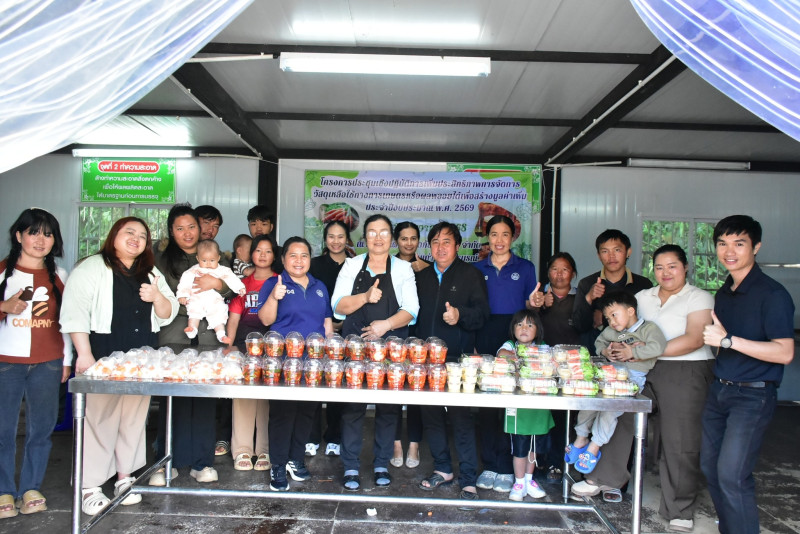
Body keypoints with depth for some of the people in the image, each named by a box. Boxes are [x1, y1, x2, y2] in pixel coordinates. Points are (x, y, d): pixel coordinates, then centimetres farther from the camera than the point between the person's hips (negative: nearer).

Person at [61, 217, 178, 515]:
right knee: (99, 417, -2)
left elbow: (167, 316, 13)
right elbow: (74, 313, -10)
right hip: (104, 358, -5)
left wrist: (157, 297, -9)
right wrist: (84, 354, -17)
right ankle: (91, 486, 10)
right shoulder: (91, 269, -2)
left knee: (135, 417, 10)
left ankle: (125, 476, 24)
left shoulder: (152, 274, 14)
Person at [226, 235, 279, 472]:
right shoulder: (243, 284, 14)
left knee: (268, 396, -1)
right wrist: (228, 346, -2)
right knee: (242, 395, 0)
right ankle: (242, 450, 8)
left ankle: (265, 450, 7)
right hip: (244, 345, 2)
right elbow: (234, 318, 10)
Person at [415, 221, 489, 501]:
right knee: (431, 415, 9)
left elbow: (482, 312, -5)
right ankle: (443, 468, 25)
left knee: (462, 418, -5)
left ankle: (468, 479, 5)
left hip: (458, 359, -4)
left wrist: (460, 315, -24)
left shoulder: (471, 274, 4)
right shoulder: (422, 277, 17)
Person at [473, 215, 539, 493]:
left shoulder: (525, 268, 9)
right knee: (485, 405, 3)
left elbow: (530, 309, 10)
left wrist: (534, 302, -12)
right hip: (484, 342, 2)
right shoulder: (477, 269, 12)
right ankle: (489, 465, 14)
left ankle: (505, 469, 7)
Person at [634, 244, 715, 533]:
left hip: (686, 372, -5)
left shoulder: (699, 298, 0)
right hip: (645, 371, 5)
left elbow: (694, 339, -13)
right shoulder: (643, 297, 18)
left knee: (679, 442, -4)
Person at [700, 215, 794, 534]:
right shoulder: (724, 293, 12)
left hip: (752, 395, -8)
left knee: (732, 474, -14)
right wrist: (712, 334, 6)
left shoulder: (772, 294, -13)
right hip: (719, 389, 8)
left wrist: (728, 340, -25)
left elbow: (784, 353, -21)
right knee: (710, 466, 12)